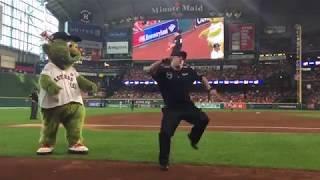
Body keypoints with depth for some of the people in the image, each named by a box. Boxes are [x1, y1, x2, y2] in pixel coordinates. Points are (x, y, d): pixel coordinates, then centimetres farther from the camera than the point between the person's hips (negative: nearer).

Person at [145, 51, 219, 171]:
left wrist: (209, 89, 5)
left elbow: (201, 78, 18)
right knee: (165, 133, -10)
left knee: (204, 119, -4)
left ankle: (193, 138, 25)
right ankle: (163, 161, 9)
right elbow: (149, 70, -25)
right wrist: (163, 61, -32)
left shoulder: (188, 71, 3)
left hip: (188, 107, 4)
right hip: (171, 109, -4)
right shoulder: (163, 70, -9)